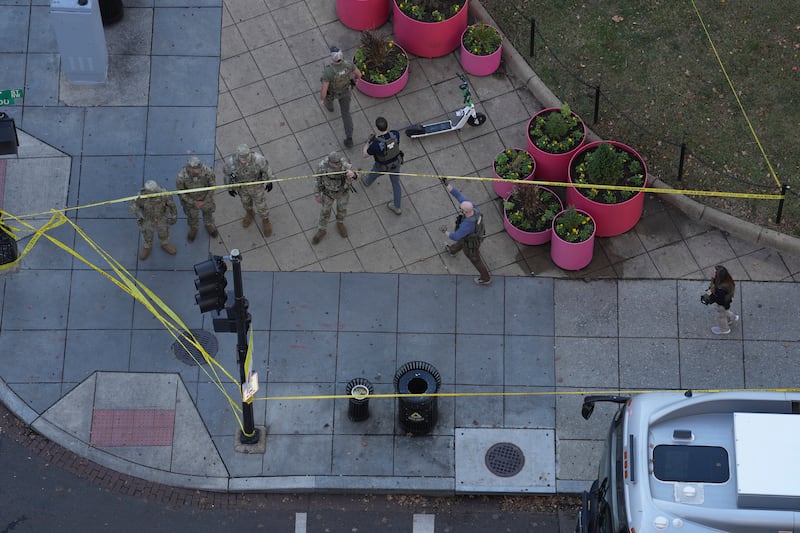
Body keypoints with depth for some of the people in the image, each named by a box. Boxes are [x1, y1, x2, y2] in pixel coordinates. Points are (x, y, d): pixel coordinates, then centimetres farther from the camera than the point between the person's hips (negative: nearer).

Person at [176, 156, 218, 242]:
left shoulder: (208, 172, -36)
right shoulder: (181, 176, -38)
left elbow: (212, 186, -15)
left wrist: (206, 201, -14)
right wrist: (194, 203, -19)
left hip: (205, 197, 1)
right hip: (190, 199, -1)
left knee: (208, 212, 29)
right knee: (192, 216, 27)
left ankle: (209, 226, 61)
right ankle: (193, 229, 60)